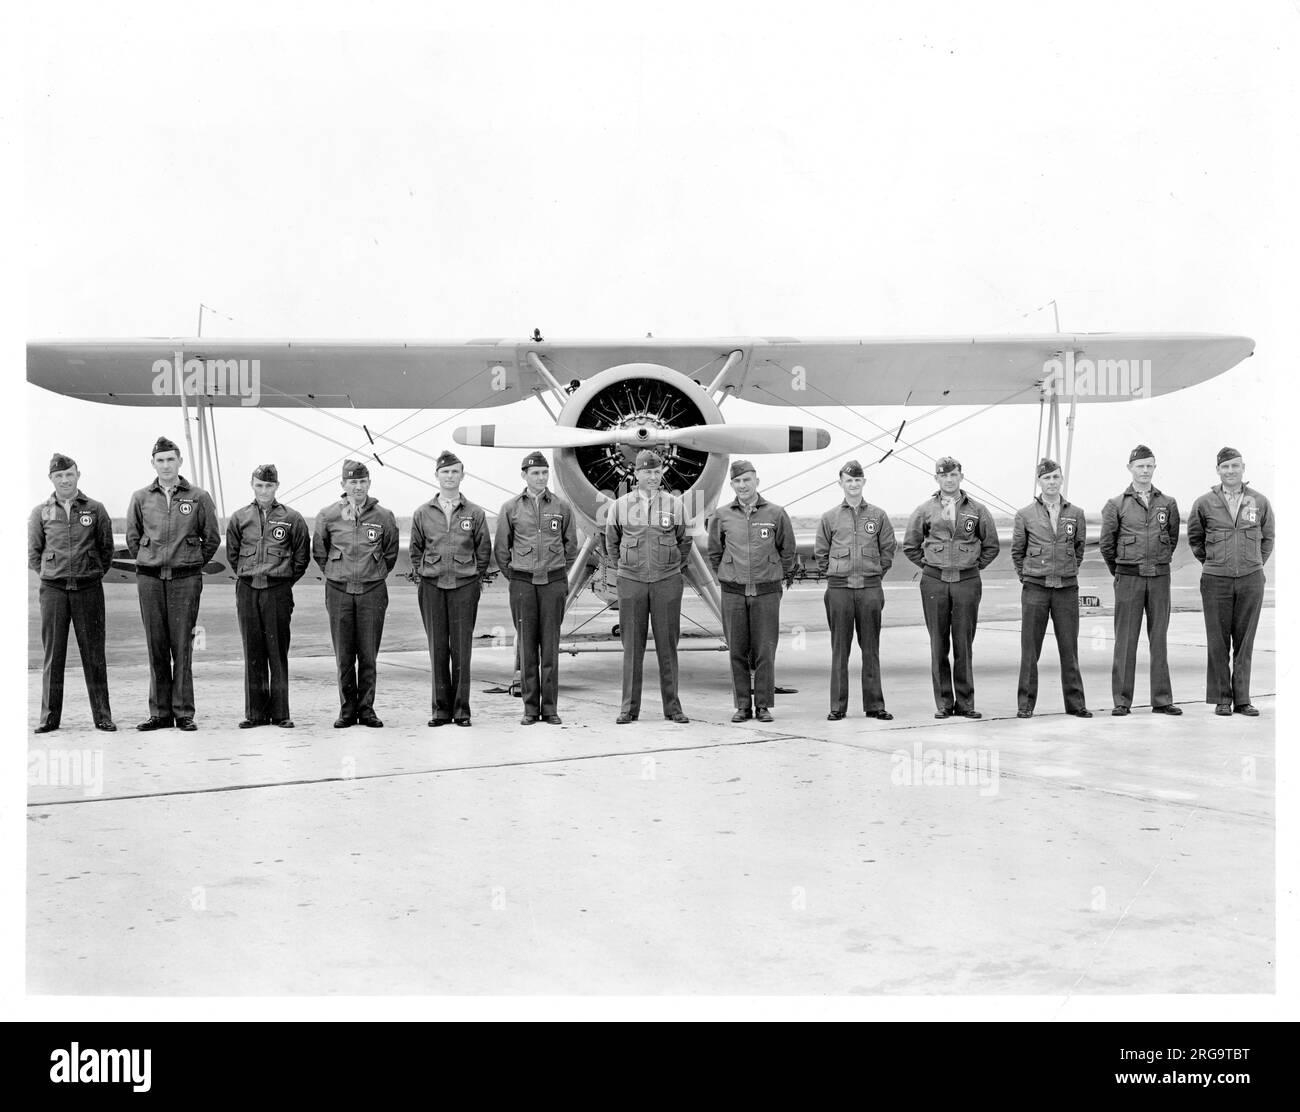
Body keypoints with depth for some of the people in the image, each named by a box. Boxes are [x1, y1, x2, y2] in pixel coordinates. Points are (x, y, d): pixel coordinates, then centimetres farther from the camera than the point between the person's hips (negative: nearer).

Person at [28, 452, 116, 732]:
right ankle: (49, 717, 7)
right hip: (53, 590, 1)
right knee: (53, 654, 2)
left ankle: (102, 716, 5)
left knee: (94, 654, 1)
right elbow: (32, 552, 12)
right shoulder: (41, 512, 6)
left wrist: (92, 574, 10)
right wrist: (51, 575, 8)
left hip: (88, 589, -1)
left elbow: (107, 549, 11)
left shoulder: (95, 510, 5)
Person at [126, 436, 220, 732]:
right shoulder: (141, 498, 7)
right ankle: (160, 712, 9)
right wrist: (149, 563, 14)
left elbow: (212, 538, 10)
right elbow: (132, 538, 17)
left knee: (182, 646, -3)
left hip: (186, 579, -2)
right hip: (149, 579, 2)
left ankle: (184, 712, 2)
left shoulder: (199, 497, 3)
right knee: (156, 646, 4)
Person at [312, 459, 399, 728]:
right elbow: (319, 552, 14)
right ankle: (347, 709, 10)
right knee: (344, 655, 3)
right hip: (339, 591, 0)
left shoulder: (384, 517, 1)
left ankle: (366, 708, 10)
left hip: (372, 591, 0)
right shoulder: (328, 516, 1)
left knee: (369, 655, 2)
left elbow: (390, 553, 15)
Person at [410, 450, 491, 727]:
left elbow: (484, 549, 10)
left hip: (465, 587, -1)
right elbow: (415, 549, 15)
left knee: (461, 648, -1)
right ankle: (441, 708, 9)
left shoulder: (475, 513, 4)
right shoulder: (422, 513, 7)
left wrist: (476, 579, 7)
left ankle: (461, 709, 4)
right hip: (432, 587, 1)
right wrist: (422, 574, 8)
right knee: (437, 648, 3)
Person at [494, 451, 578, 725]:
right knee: (526, 645, 1)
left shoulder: (562, 507, 5)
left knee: (550, 645, 0)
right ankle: (530, 709, 6)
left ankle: (550, 708, 5)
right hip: (522, 583, 0)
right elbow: (501, 549, 12)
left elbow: (571, 545, 15)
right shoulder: (510, 508, 3)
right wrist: (514, 576, 12)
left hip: (553, 582, 0)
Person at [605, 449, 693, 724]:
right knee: (632, 645, 2)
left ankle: (672, 706, 10)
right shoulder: (620, 506, 3)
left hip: (667, 581, 0)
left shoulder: (675, 505, 3)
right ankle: (629, 708, 7)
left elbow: (684, 541, 16)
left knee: (667, 644, 3)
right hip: (631, 581, 0)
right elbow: (611, 542, 17)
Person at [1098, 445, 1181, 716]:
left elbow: (1173, 538, 19)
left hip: (1159, 577, 2)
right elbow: (1106, 543, 6)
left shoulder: (1168, 503, 7)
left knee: (1159, 638, 5)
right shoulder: (1116, 505, 1)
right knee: (1125, 639, -1)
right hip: (1128, 578, -2)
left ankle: (1162, 700, 10)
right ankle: (1121, 701, 3)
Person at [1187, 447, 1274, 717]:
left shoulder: (1260, 502, 4)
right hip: (1216, 580, -1)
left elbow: (1267, 538, 19)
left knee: (1244, 641, 4)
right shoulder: (1204, 504, 2)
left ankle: (1242, 699, 9)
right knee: (1218, 642, 1)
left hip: (1251, 580, 1)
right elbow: (1194, 538, 17)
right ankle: (1221, 699, 8)